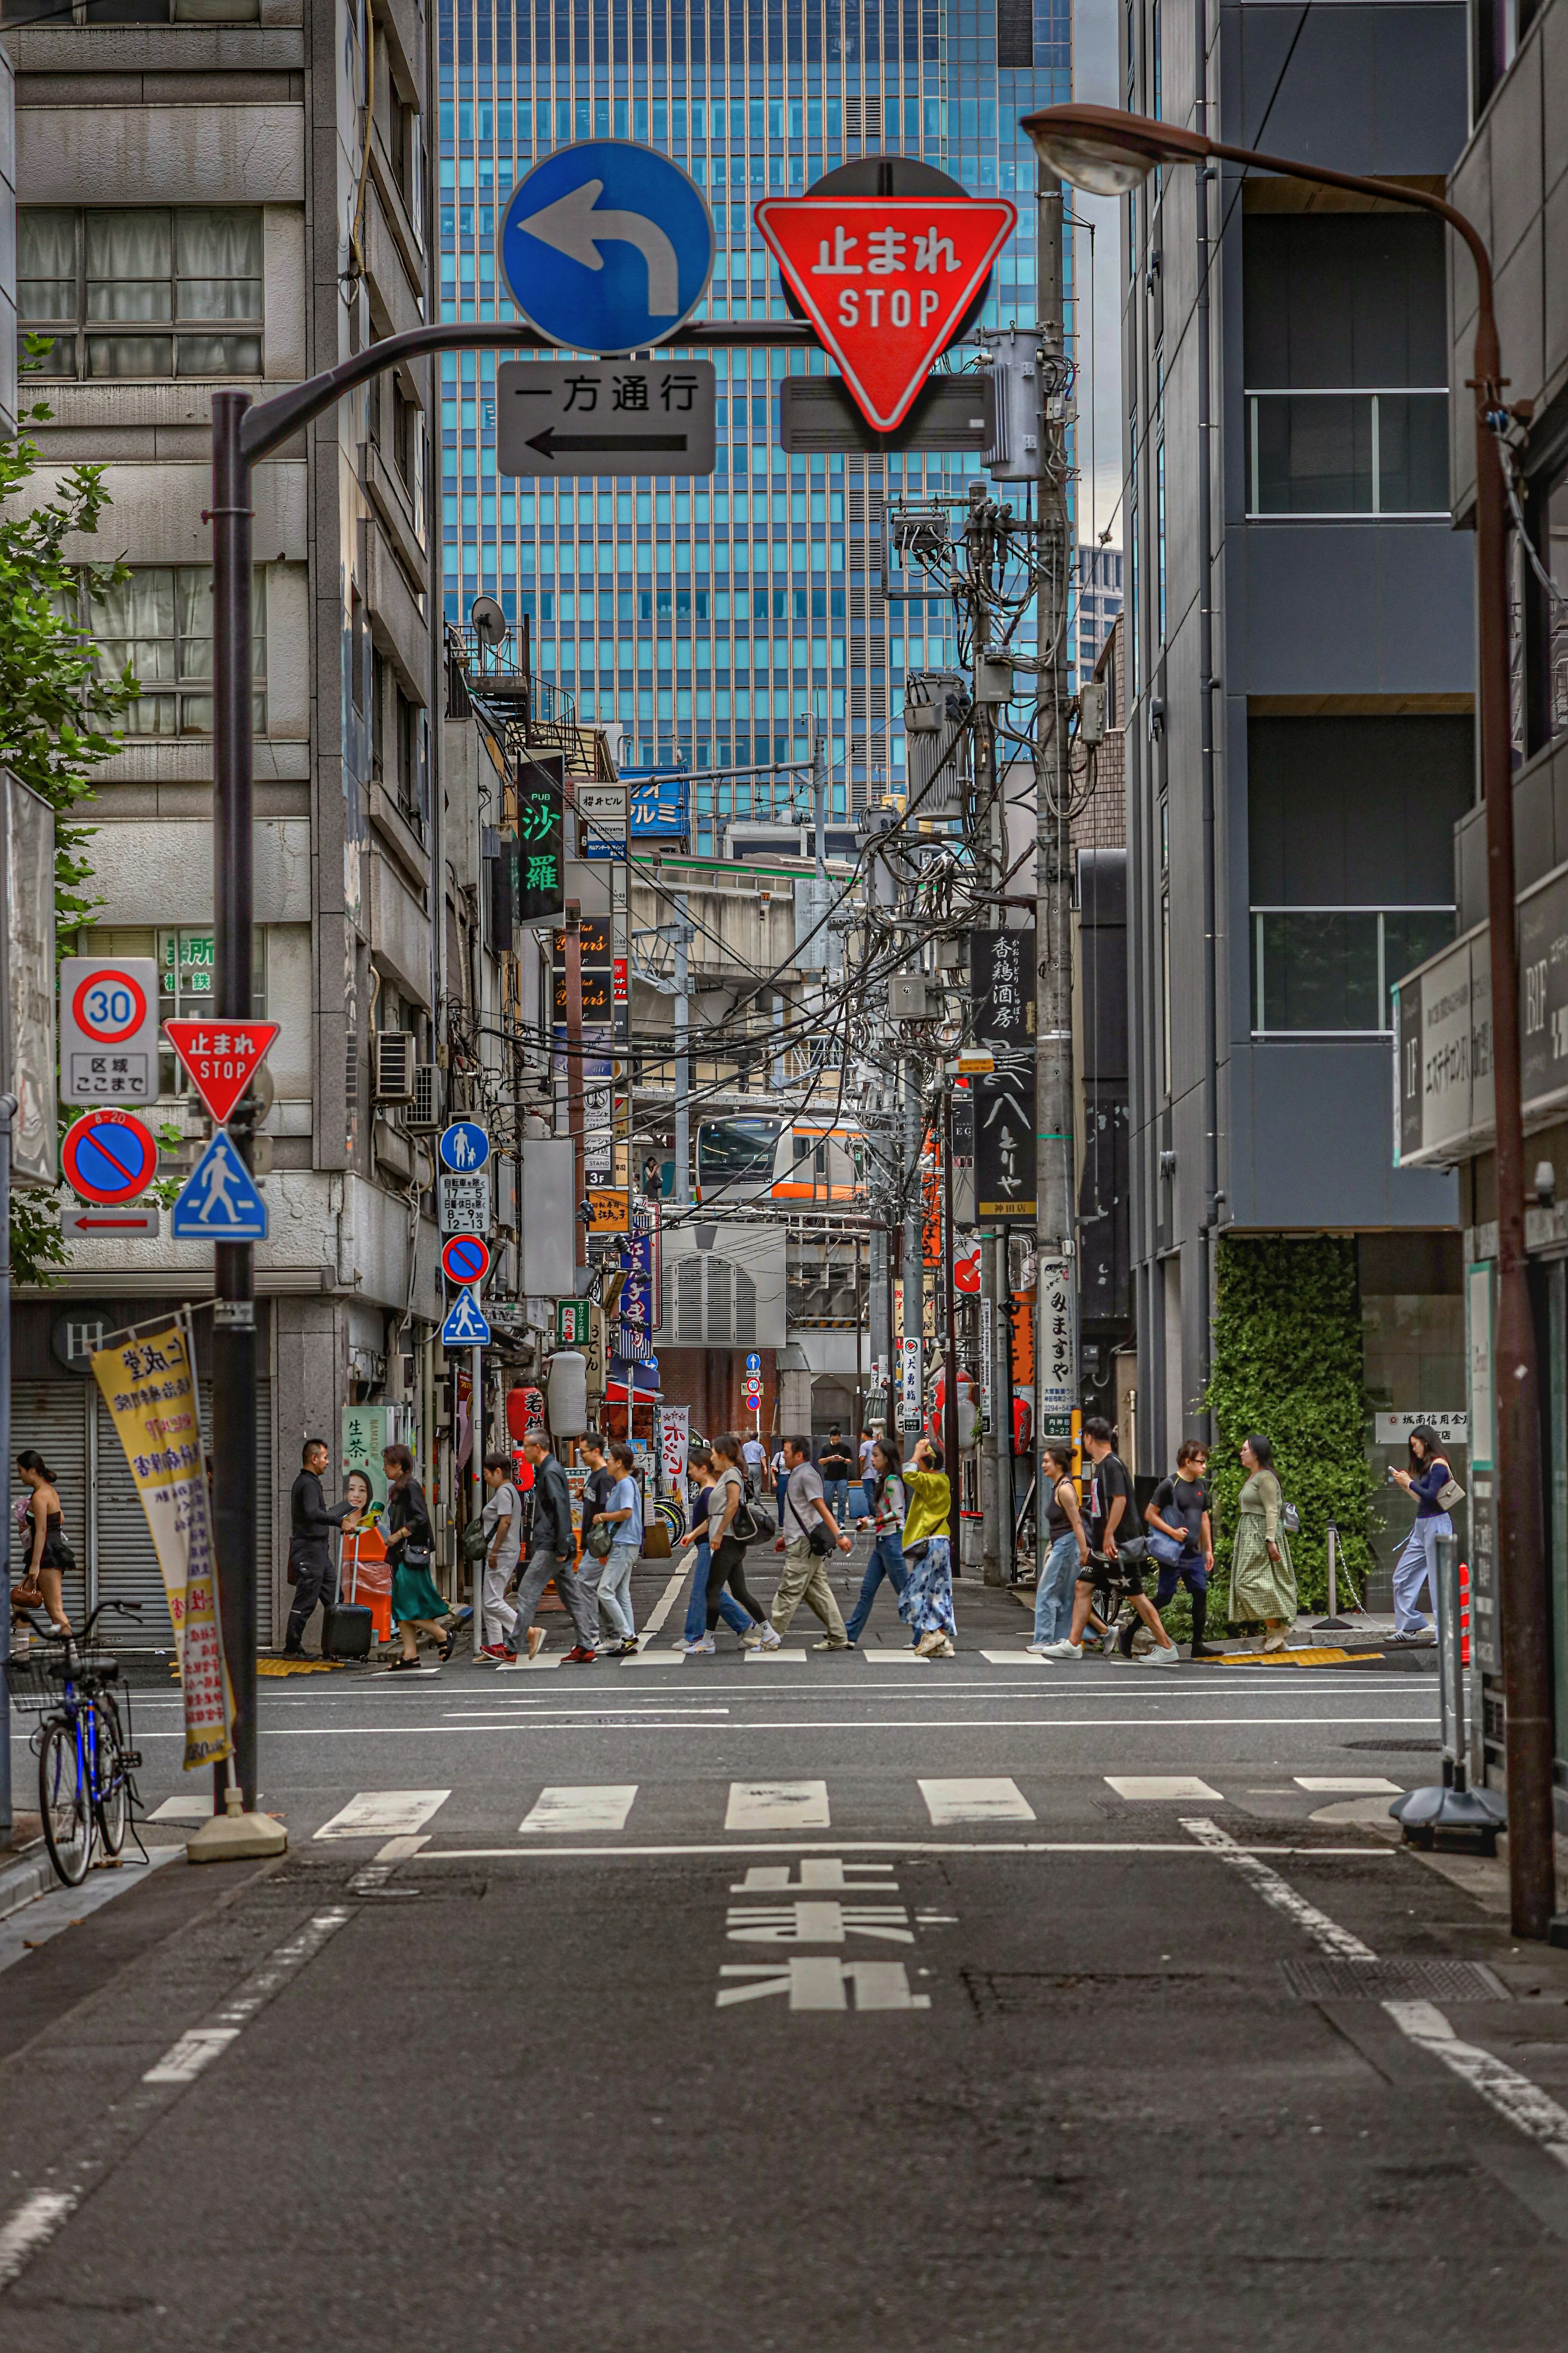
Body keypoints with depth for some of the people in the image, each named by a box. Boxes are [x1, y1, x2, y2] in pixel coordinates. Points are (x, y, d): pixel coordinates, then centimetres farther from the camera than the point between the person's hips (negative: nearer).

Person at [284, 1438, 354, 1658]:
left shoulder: (308, 1482, 19)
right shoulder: (308, 1484, -15)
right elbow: (313, 1514, -33)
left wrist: (350, 1506, 44)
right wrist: (340, 1521, -43)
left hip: (319, 1552, 11)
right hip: (309, 1551, -11)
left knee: (333, 1598, 11)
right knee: (306, 1602, -7)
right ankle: (292, 1649, -1)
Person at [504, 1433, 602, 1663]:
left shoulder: (550, 1473, -14)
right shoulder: (545, 1470, 18)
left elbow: (560, 1510, -21)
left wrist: (562, 1549, -23)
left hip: (550, 1547, -11)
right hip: (555, 1547, 11)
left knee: (527, 1592, -8)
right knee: (571, 1594, 9)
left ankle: (513, 1648, -7)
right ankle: (586, 1646, 9)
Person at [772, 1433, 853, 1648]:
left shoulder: (807, 1475, -14)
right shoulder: (797, 1475, 18)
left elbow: (822, 1508, -22)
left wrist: (838, 1535, -27)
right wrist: (785, 1536, 33)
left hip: (804, 1544, -11)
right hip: (800, 1541, 11)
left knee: (789, 1592, -5)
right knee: (818, 1591, 9)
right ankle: (838, 1638, 9)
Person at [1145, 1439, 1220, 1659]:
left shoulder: (1200, 1487, 12)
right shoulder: (1170, 1485, -11)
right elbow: (1150, 1515, -11)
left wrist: (1209, 1550, 19)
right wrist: (1173, 1532, -18)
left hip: (1194, 1554, 7)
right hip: (1174, 1555, -7)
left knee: (1201, 1594, 1)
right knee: (1164, 1597, -5)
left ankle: (1198, 1645, 6)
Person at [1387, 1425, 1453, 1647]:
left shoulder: (1438, 1465, -9)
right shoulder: (1427, 1466, 17)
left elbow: (1431, 1496, -18)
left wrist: (1410, 1483, -9)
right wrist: (1406, 1486, 13)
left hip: (1436, 1524, -10)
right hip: (1421, 1525, 10)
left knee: (1438, 1579, -6)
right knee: (1402, 1577, 9)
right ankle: (1409, 1627, 13)